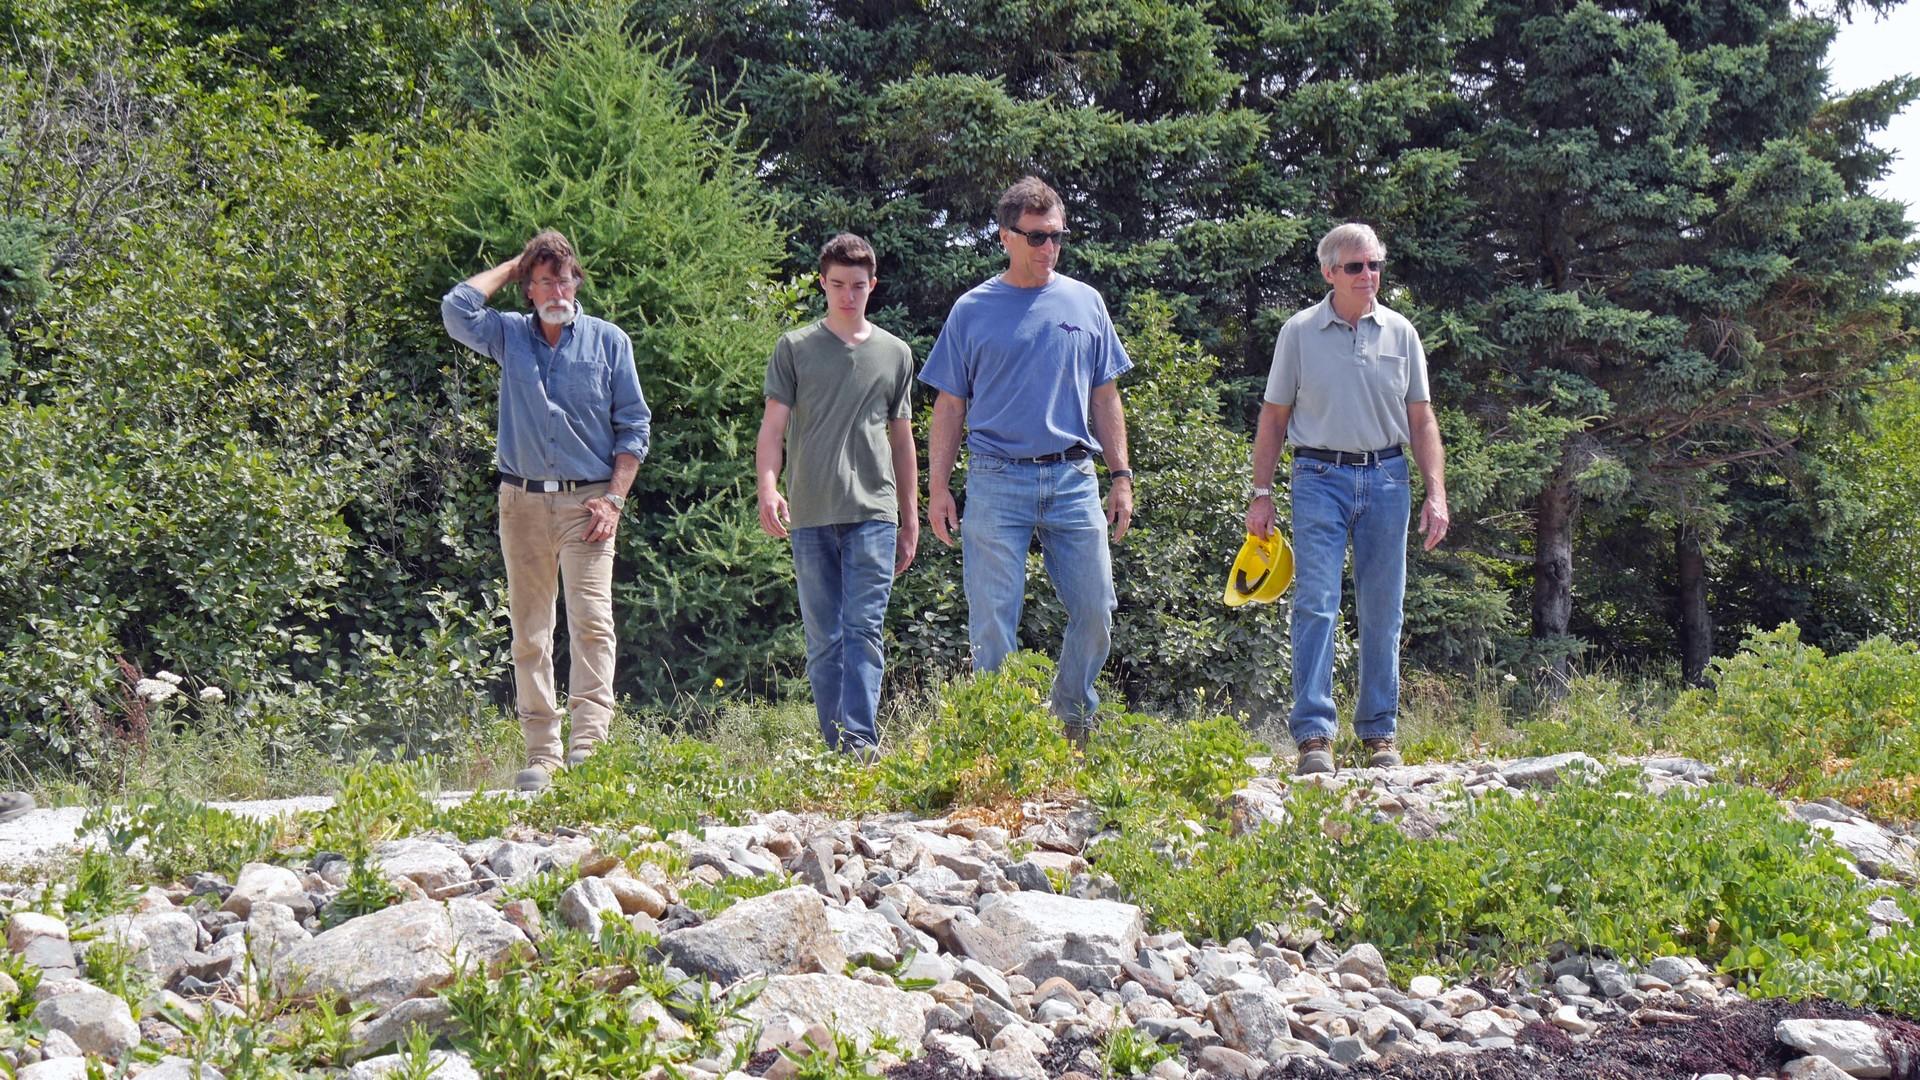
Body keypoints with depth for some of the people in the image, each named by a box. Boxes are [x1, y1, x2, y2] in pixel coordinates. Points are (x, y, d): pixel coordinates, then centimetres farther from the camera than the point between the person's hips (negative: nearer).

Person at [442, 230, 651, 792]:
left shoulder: (608, 340, 7)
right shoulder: (509, 336, 11)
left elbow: (634, 423, 6)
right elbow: (457, 309, -5)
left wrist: (614, 497, -5)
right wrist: (512, 265, 7)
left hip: (587, 501, -2)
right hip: (523, 501, 2)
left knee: (591, 619, -15)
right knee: (529, 632, 2)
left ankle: (590, 740, -20)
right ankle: (540, 753, 5)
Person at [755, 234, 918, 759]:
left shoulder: (895, 353, 12)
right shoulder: (794, 348, 7)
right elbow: (773, 427, 1)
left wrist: (910, 520, 17)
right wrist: (767, 488, -17)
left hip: (873, 513, 0)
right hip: (810, 516, 0)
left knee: (863, 631, -11)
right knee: (823, 642, 4)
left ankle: (861, 745, -17)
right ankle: (835, 751, 9)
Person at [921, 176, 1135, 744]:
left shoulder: (1085, 303, 11)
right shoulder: (973, 310, 5)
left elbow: (1104, 397, 15)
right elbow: (950, 405, 6)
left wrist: (1121, 477, 8)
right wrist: (938, 488, -1)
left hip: (1074, 479, 2)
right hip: (997, 481, -2)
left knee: (1095, 610, 1)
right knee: (992, 620, -1)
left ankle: (1073, 720, 20)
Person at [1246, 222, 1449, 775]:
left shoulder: (1400, 333, 9)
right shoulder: (1299, 332, 3)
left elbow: (1421, 420, 12)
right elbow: (1273, 417, 7)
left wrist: (1436, 492, 3)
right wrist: (1261, 493, 1)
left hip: (1386, 478, 2)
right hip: (1321, 478, -2)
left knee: (1382, 612, 5)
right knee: (1316, 604, -10)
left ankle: (1379, 733, 14)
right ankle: (1313, 734, -11)